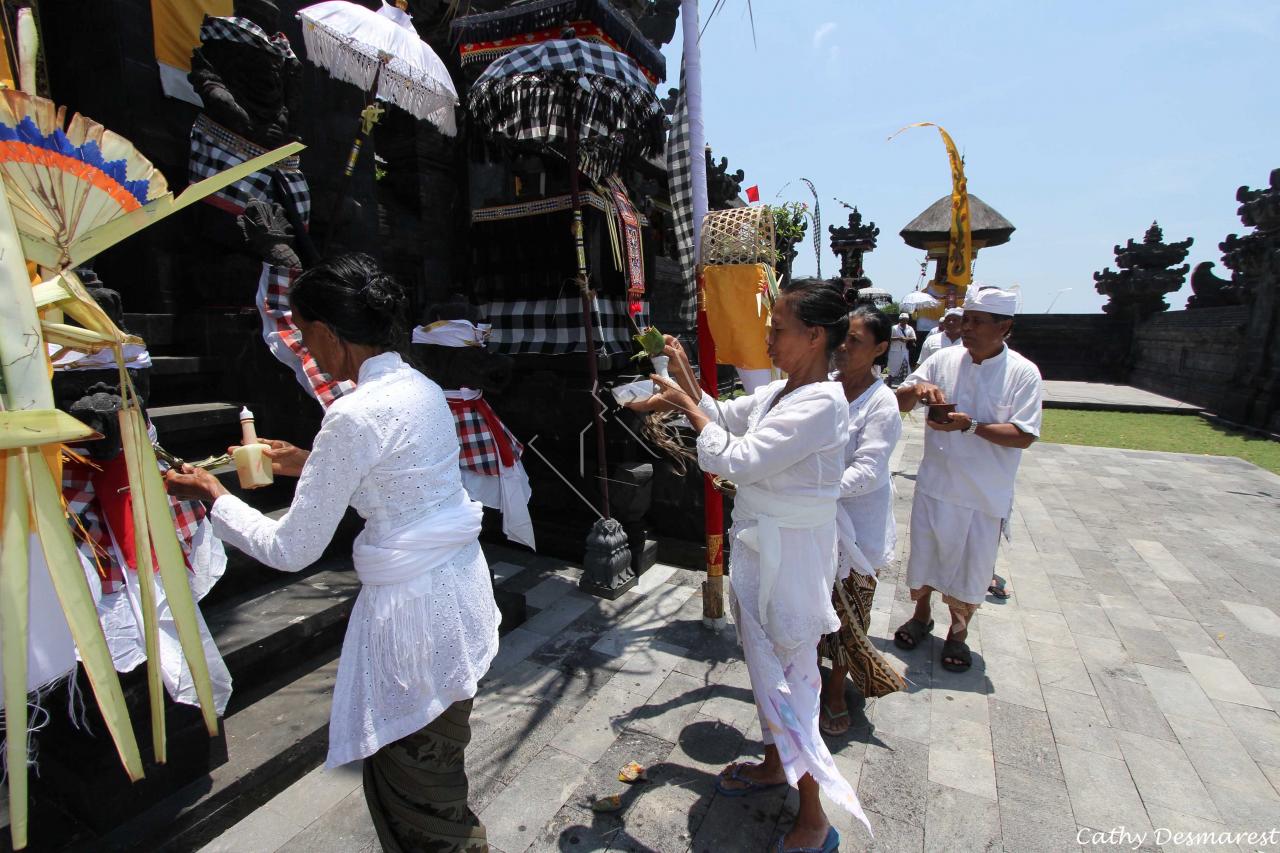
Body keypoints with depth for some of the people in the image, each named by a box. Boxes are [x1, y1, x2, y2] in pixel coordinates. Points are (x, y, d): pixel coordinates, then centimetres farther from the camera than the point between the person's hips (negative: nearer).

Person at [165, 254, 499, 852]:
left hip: (414, 608, -9)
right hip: (460, 583, 9)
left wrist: (212, 495, 2)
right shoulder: (422, 387, 4)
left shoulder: (355, 414, -21)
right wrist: (311, 465, 21)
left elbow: (291, 551, -13)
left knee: (412, 789, 15)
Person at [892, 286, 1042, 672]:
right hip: (935, 482, 3)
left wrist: (970, 425, -25)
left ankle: (958, 633, 36)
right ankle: (921, 615, 41)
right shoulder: (945, 359, -2)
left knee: (971, 566, 13)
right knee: (925, 554, 17)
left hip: (985, 494, -2)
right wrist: (917, 388, -20)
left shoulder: (1023, 373, -9)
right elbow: (899, 403, 1)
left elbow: (1023, 436, -14)